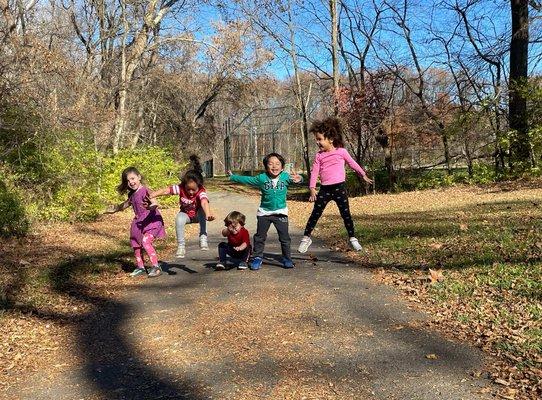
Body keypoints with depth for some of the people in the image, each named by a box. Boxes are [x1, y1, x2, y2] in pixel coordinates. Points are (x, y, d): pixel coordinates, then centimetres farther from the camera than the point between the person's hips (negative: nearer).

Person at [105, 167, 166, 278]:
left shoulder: (145, 190, -18)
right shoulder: (132, 194, 7)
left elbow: (155, 203, -34)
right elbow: (127, 204, 29)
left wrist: (151, 206, -56)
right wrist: (115, 209, 38)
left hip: (152, 220, -9)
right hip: (139, 222, 10)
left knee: (146, 241, -26)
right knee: (136, 244, 15)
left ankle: (156, 266, -18)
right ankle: (140, 267, 32)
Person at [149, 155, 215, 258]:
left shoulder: (201, 191, -33)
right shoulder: (180, 188, -25)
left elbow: (204, 202, -53)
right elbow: (165, 191, -33)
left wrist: (208, 214, -74)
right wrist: (149, 196, -47)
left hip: (198, 215, -2)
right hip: (186, 214, 2)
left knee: (202, 212, -37)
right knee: (179, 219, -32)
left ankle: (203, 237, -28)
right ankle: (181, 246, -20)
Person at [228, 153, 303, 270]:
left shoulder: (285, 177, -6)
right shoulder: (262, 178, -5)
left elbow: (295, 179, -12)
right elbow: (247, 180, 3)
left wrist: (299, 179, -37)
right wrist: (233, 177, 5)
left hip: (280, 212, -1)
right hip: (264, 213, 1)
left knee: (284, 237, 4)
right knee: (260, 237, 7)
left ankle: (287, 258, 19)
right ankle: (257, 258, 21)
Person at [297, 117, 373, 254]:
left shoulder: (341, 151, 0)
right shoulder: (319, 156, 5)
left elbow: (352, 164, 12)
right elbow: (314, 172, 1)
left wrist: (364, 175, 17)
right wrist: (312, 188, -10)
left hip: (339, 188, -1)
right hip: (325, 189, 2)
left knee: (346, 214, 4)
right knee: (315, 214, 3)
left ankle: (352, 238, 18)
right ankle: (306, 238, 13)